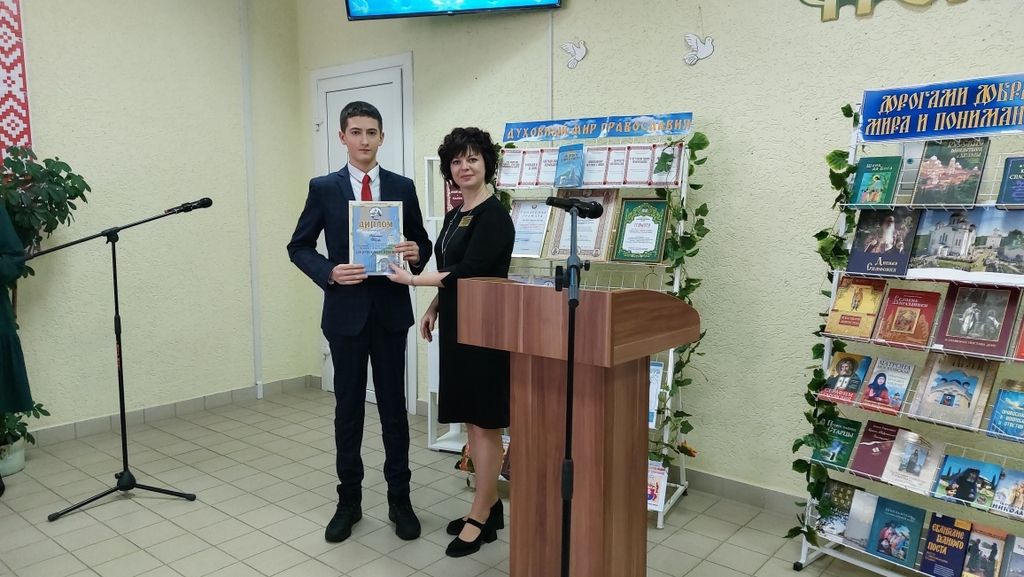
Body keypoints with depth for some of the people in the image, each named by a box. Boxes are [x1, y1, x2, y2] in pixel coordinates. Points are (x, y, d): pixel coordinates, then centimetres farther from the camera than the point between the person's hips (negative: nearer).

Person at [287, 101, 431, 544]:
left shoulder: (402, 187, 4)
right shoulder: (323, 188, 1)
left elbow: (422, 243, 9)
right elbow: (299, 247, 3)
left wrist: (416, 254, -14)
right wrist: (329, 272, -15)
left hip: (391, 310, 1)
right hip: (346, 311, -1)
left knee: (394, 406, 8)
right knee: (348, 407, 10)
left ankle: (399, 498, 22)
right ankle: (349, 500, 25)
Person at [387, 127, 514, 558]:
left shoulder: (493, 215, -14)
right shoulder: (455, 214, 13)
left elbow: (469, 272, -21)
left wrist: (412, 280, -16)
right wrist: (434, 308, 11)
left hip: (483, 327, -9)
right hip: (456, 325, 9)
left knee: (484, 423, 1)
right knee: (470, 420, 15)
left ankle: (481, 518, 13)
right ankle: (490, 504, 28)